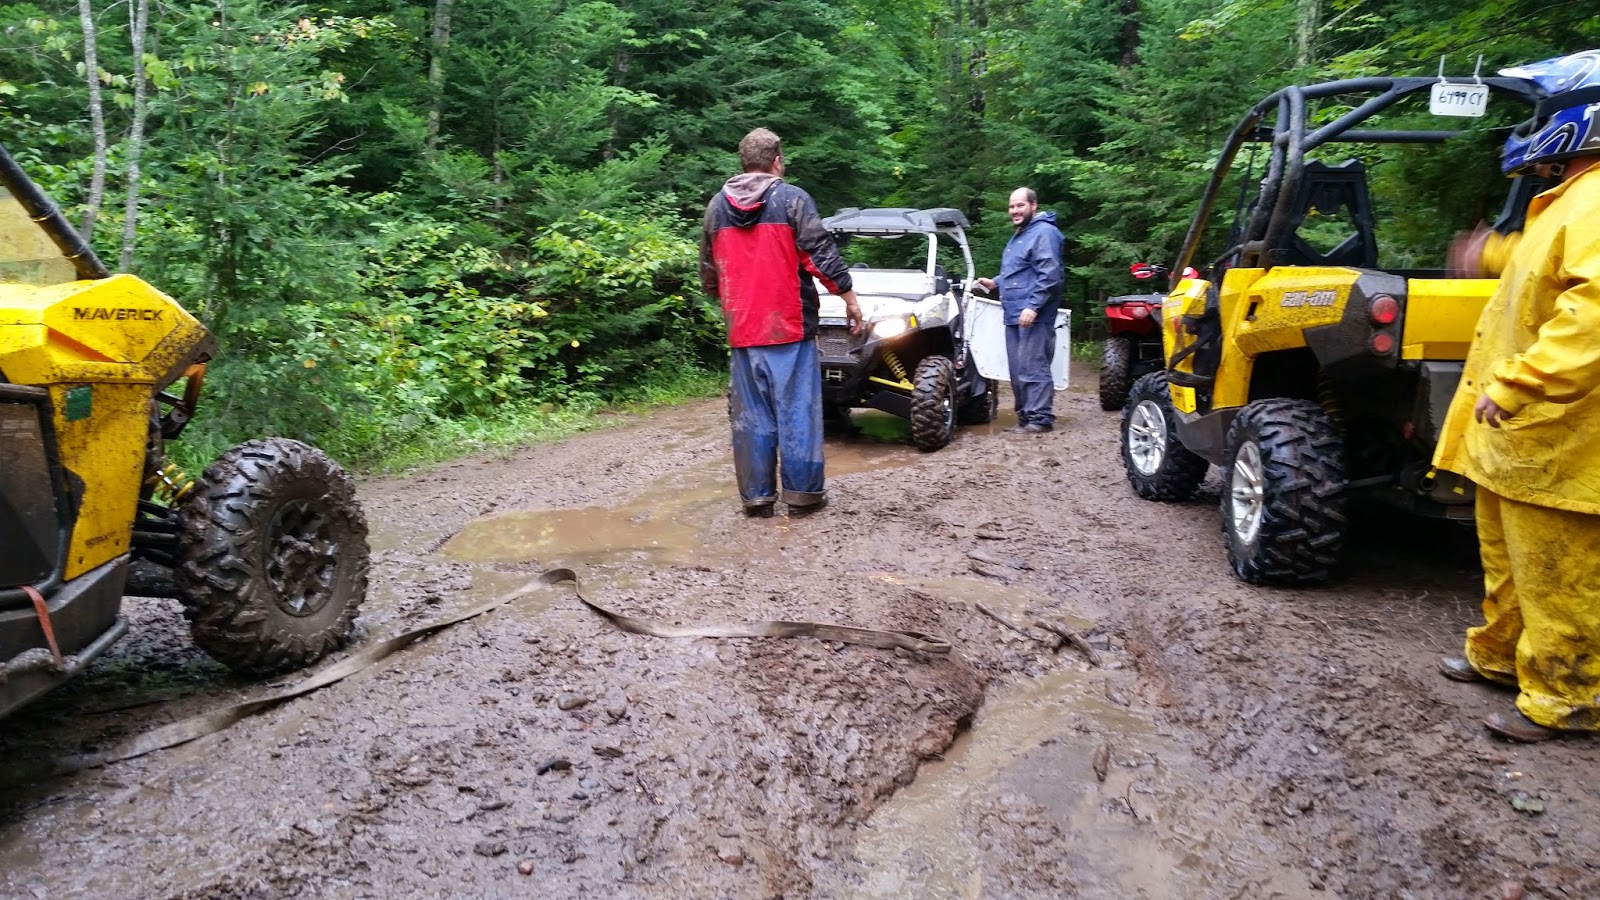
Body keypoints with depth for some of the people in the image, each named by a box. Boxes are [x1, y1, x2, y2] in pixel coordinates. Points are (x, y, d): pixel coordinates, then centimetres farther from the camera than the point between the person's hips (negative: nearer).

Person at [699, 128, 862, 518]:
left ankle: (756, 495, 10)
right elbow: (822, 254, -9)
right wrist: (850, 298, 0)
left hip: (742, 328, 4)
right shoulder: (791, 199, -5)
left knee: (751, 414, 8)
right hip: (789, 324, -4)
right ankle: (802, 492, 6)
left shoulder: (717, 206, 9)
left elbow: (708, 271, 16)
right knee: (797, 410, 2)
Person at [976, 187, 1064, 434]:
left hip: (1032, 316, -10)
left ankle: (1040, 418, -7)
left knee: (1033, 368, -11)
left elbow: (1049, 275, -19)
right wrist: (995, 282, 23)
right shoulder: (1019, 235, 23)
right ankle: (1025, 416, 16)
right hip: (1014, 314, 10)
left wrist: (1033, 306, -24)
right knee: (1018, 370, 10)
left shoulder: (1044, 232, -9)